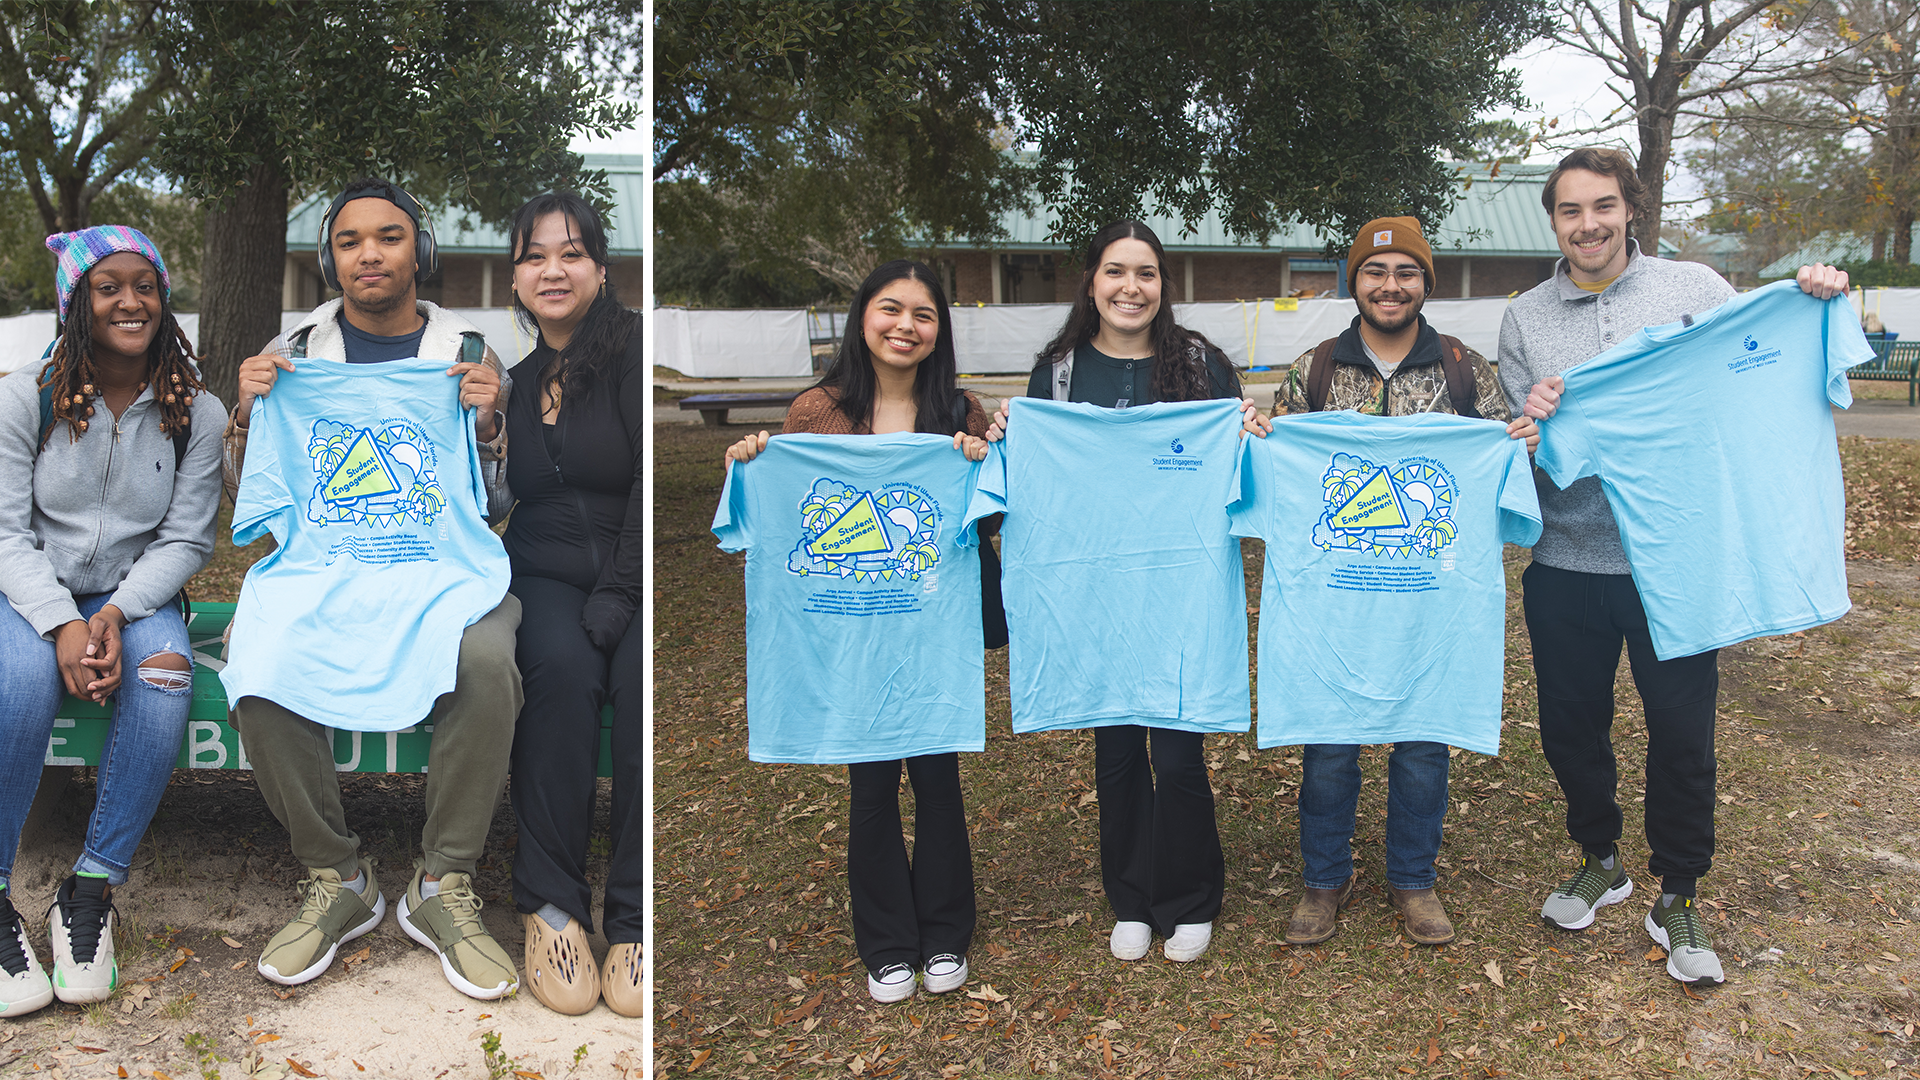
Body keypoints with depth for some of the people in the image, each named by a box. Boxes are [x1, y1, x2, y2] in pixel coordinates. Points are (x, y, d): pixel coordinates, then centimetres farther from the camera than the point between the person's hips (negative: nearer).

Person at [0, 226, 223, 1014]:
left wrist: (115, 614, -19)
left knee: (166, 672, -33)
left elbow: (186, 540, -1)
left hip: (135, 599, 1)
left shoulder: (196, 414, 2)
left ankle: (90, 891, -21)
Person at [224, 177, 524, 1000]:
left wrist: (488, 424, -11)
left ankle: (443, 886, -18)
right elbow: (249, 498, 14)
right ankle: (334, 879, -15)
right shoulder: (296, 350, 11)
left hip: (443, 560, -1)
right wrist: (247, 416, -5)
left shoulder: (468, 352, 9)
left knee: (486, 663, -35)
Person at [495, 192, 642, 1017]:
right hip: (543, 572, 3)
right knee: (562, 665, -31)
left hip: (634, 574, -2)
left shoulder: (634, 351, -3)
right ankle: (550, 903, -23)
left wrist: (615, 598, -17)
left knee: (648, 679, -32)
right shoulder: (511, 367, 13)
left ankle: (635, 917, -23)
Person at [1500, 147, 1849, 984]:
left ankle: (1677, 897, 25)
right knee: (1570, 728, 14)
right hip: (1567, 564, 2)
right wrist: (1530, 424, -16)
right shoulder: (1524, 320, 4)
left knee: (1683, 736, 6)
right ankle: (1600, 861, 38)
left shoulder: (1694, 289, 0)